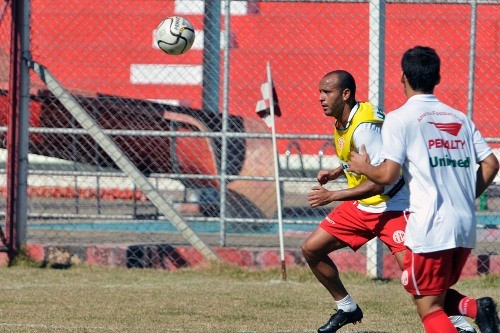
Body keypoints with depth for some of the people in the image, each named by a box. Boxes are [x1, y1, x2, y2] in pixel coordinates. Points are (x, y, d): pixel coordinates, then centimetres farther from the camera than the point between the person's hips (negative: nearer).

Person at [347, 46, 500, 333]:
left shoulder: (399, 118, -4)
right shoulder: (460, 118, 14)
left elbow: (388, 175, -11)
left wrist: (362, 167, 9)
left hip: (430, 226, -6)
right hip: (466, 225, 6)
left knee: (429, 308, 1)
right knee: (439, 296, 22)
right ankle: (476, 309, -8)